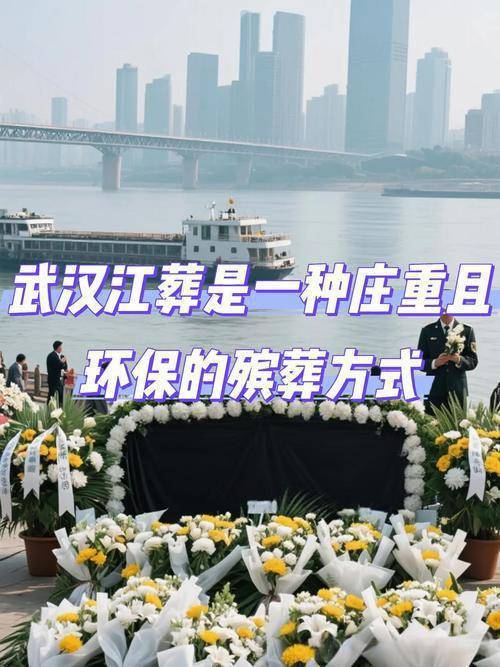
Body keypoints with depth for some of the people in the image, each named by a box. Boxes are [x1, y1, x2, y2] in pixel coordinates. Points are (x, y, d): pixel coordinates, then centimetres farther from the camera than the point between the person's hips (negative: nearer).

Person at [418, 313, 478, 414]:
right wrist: (435, 363, -15)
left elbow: (473, 362, 5)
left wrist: (459, 360, -16)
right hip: (434, 391, 0)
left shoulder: (467, 331, 8)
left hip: (457, 390, 0)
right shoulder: (427, 331, 8)